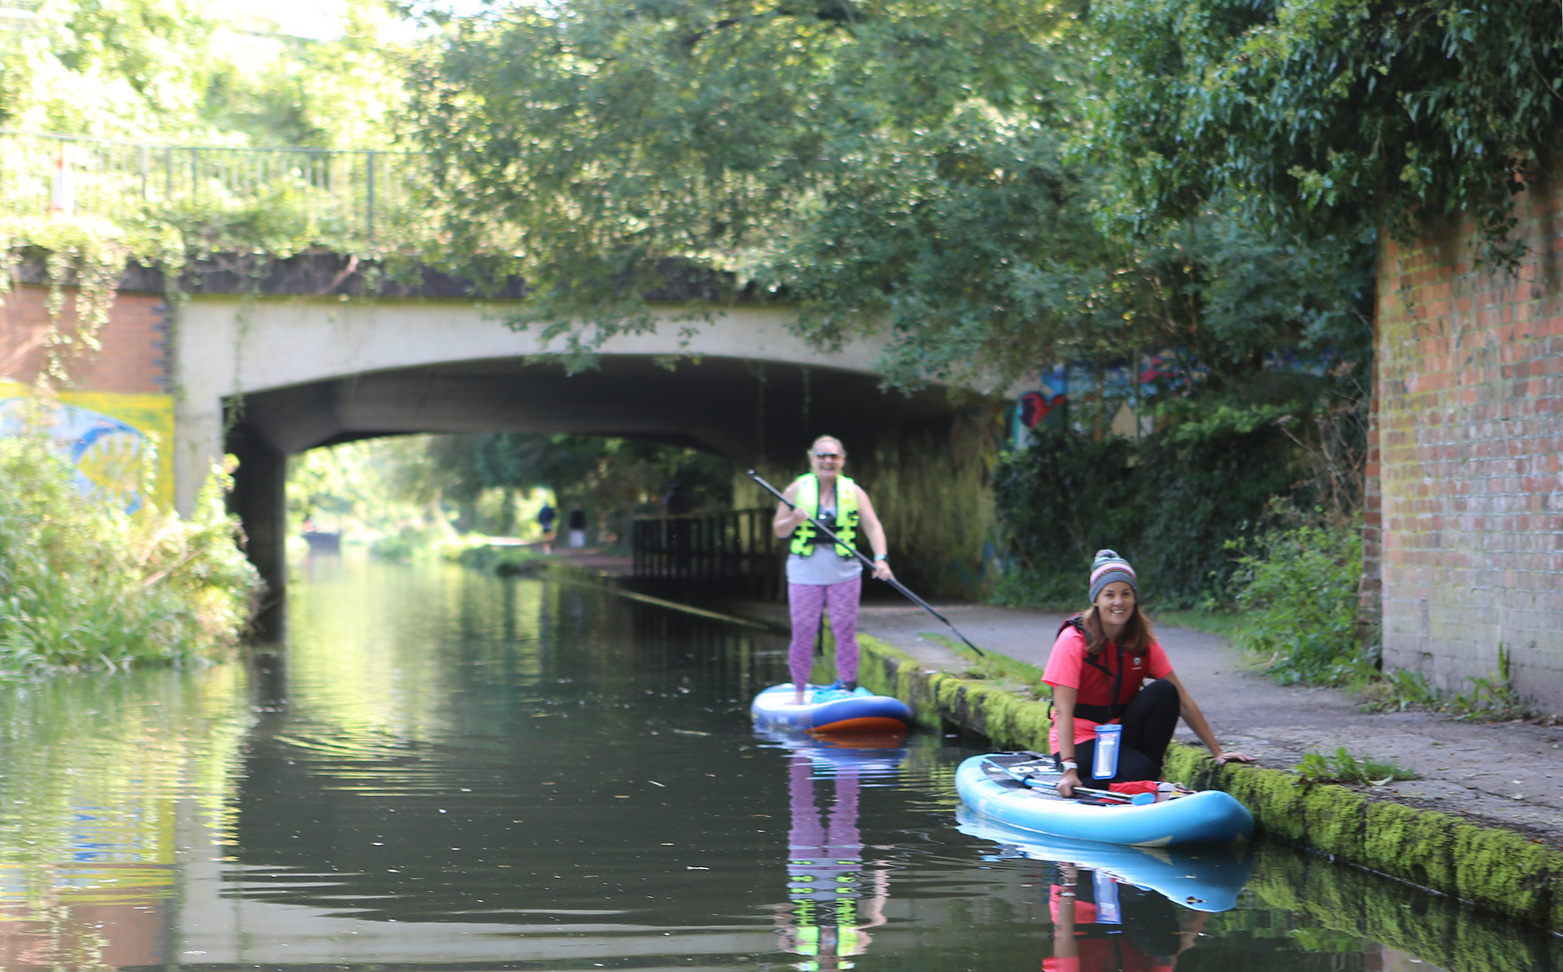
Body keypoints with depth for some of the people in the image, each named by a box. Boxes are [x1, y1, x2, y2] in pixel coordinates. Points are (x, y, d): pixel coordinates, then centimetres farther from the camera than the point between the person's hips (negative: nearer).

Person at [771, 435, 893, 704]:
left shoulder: (853, 492, 5)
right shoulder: (797, 489, 3)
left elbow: (872, 527, -1)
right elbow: (778, 529, 6)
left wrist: (881, 558, -17)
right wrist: (794, 520, -16)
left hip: (844, 574, 1)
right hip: (805, 573, -1)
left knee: (845, 632, 0)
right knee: (803, 634, -2)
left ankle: (848, 689, 9)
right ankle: (799, 691, 11)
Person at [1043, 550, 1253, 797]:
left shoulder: (1144, 641, -1)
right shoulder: (1074, 640, -16)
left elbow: (1182, 701, 0)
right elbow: (1063, 711, -22)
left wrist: (1218, 752, -5)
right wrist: (1069, 769, -33)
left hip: (1123, 735, 5)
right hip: (1082, 741, -5)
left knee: (1163, 692, -20)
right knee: (1139, 772, -32)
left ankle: (1153, 768, -10)